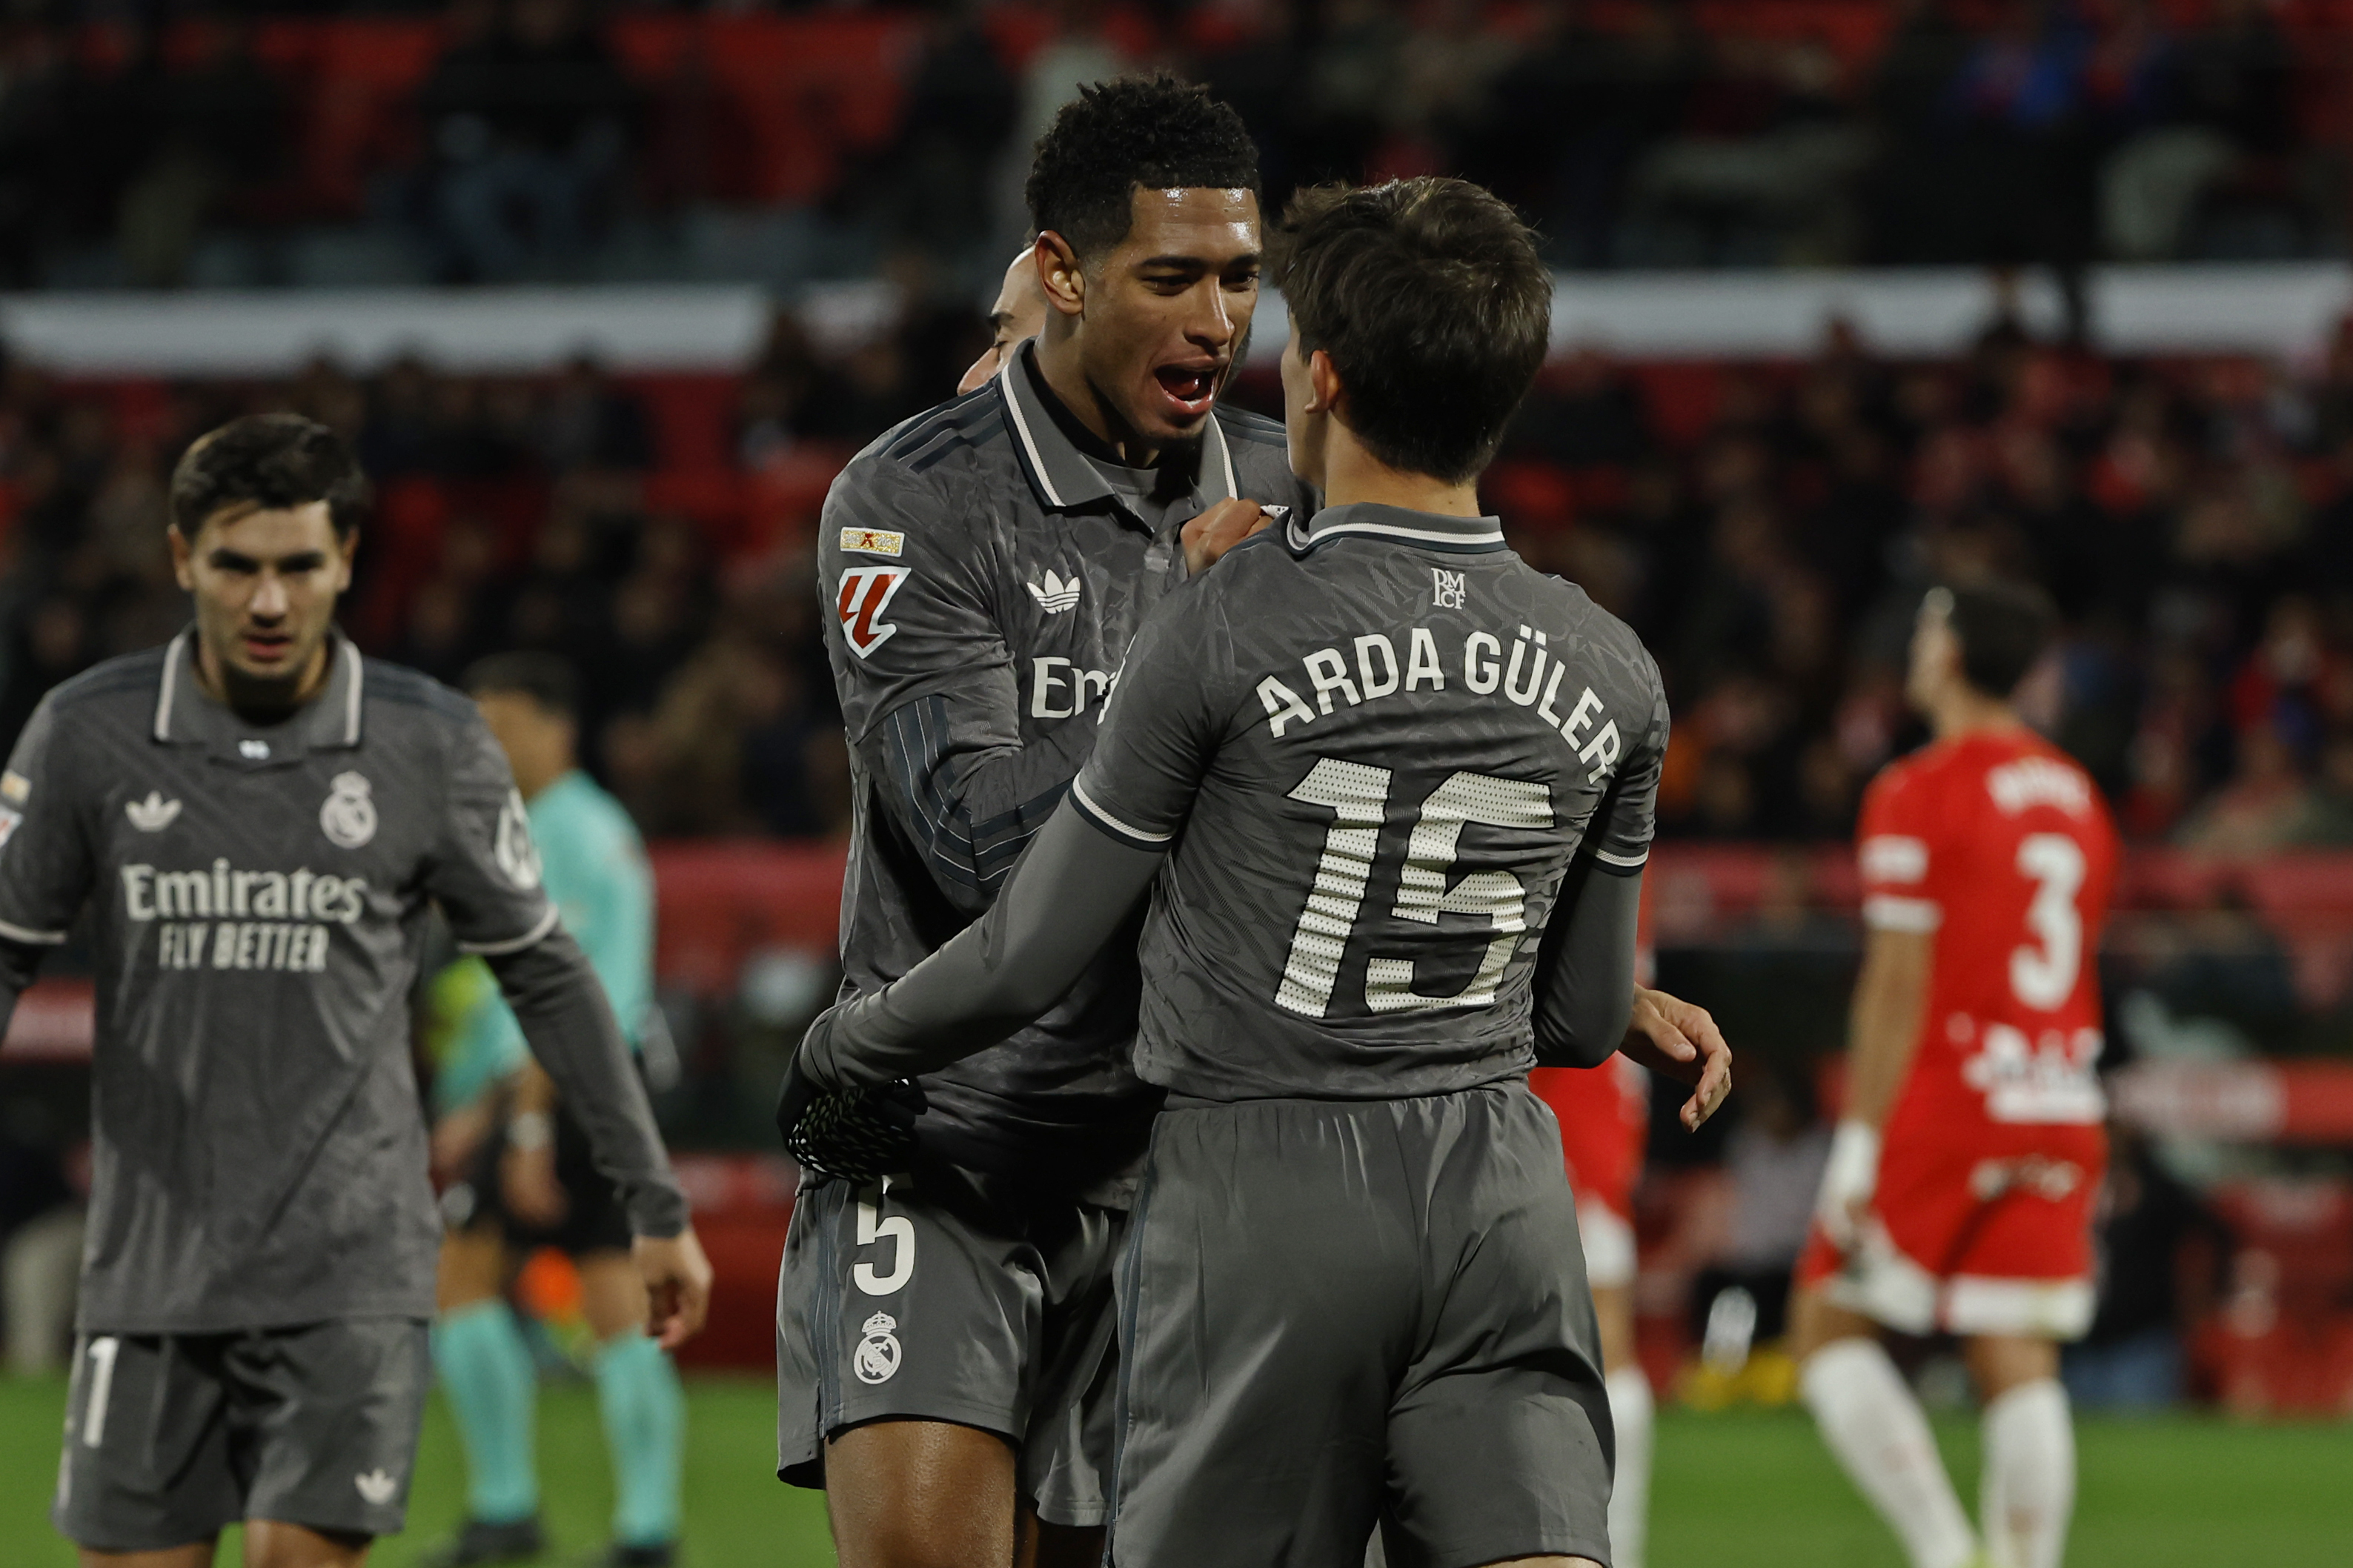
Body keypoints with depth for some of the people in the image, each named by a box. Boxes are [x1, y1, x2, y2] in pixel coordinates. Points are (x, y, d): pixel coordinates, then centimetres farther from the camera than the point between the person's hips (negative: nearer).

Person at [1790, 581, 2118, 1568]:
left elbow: (1898, 983, -12)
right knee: (2018, 1364, 3)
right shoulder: (2077, 795, 14)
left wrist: (1859, 1145, -12)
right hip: (2060, 1113, 6)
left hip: (1944, 1106, -6)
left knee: (1828, 1324, 4)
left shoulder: (1920, 794, -8)